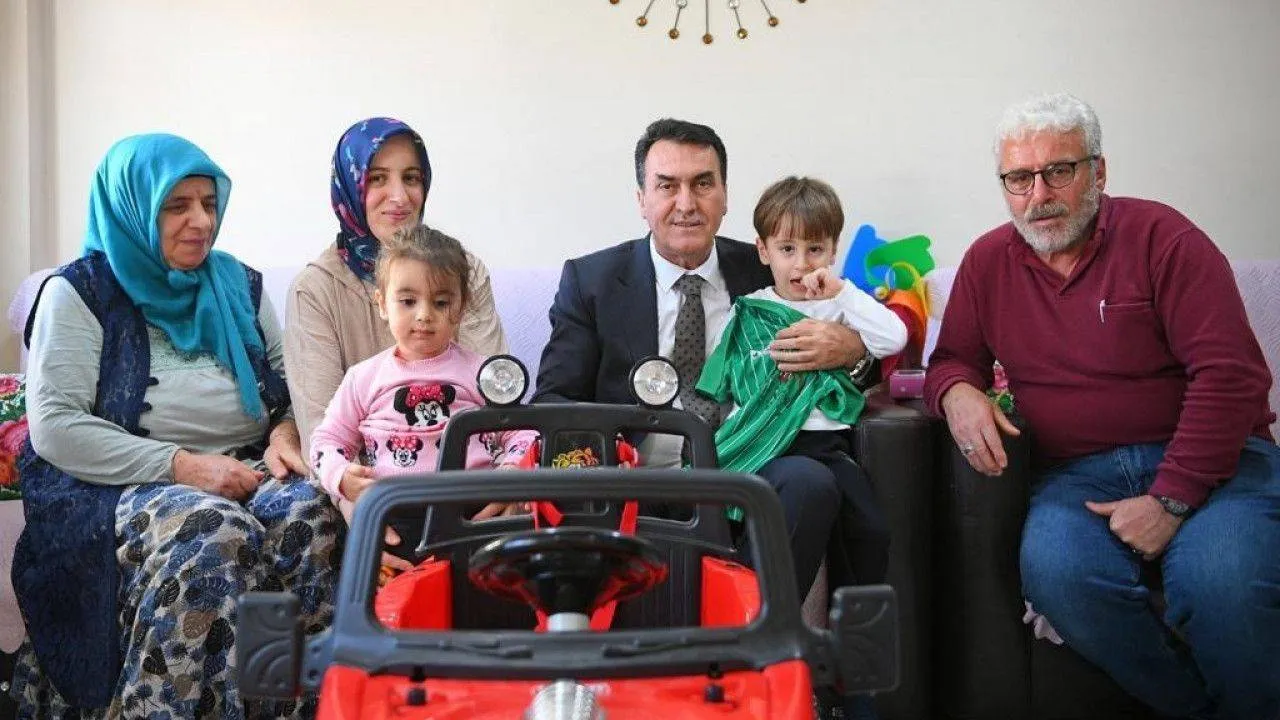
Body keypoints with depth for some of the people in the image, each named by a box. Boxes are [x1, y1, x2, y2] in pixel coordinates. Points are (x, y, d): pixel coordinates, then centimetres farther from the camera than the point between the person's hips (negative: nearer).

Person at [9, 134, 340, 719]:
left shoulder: (239, 285, 16)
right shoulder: (79, 293, 2)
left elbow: (291, 386, 20)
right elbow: (55, 428, -8)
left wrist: (283, 436, -5)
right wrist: (182, 466, -16)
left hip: (245, 471, 4)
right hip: (113, 487, -4)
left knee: (309, 515, -30)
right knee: (215, 532, -36)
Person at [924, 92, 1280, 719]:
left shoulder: (1160, 237, -3)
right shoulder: (988, 261, 11)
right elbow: (952, 358, 22)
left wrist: (1170, 499, -16)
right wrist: (957, 392, -6)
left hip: (1205, 458, -3)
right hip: (1079, 474, 3)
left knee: (1226, 581, -35)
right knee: (1056, 571, -31)